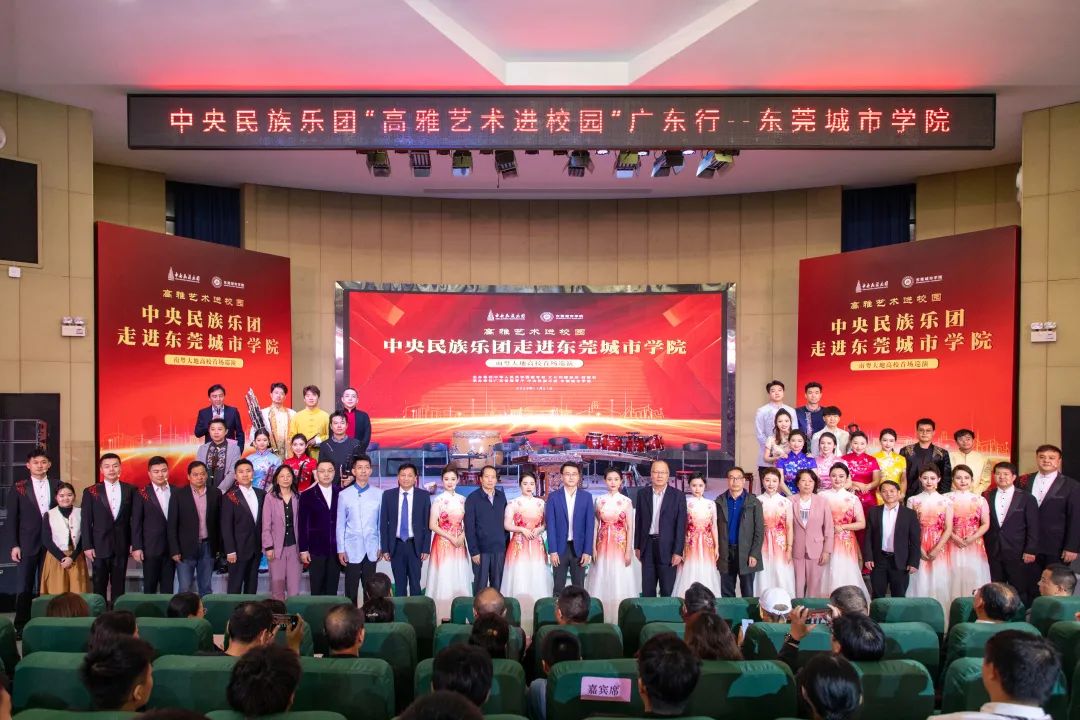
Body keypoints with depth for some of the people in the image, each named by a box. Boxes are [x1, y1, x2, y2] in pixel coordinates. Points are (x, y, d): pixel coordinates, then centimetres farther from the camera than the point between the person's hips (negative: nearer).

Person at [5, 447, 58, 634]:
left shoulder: (57, 485, 6)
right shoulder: (18, 488, 3)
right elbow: (11, 519, 1)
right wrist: (13, 545, -5)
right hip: (27, 545, -1)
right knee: (24, 587, 2)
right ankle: (21, 625, 11)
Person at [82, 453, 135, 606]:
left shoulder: (130, 490, 3)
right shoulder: (90, 492, 0)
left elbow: (134, 518, 5)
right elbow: (86, 521, -1)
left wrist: (133, 543, 2)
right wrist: (87, 546, -6)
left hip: (121, 546, 1)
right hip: (100, 546, -1)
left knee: (118, 585, 7)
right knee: (99, 585, 6)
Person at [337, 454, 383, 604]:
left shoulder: (379, 494, 2)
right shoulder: (344, 494, 0)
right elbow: (340, 524, 2)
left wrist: (381, 546, 4)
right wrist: (340, 549, -1)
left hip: (371, 549, 1)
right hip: (352, 549, -1)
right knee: (351, 588, 5)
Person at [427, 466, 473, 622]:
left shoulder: (462, 500, 5)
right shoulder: (438, 500, -8)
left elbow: (467, 523, 10)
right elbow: (432, 525, -10)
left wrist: (462, 536, -8)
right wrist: (451, 537, -14)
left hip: (459, 544, 4)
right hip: (443, 543, -4)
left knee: (460, 578, 7)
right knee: (444, 578, -1)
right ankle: (443, 613, 8)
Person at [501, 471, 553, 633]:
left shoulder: (541, 503, 7)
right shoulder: (513, 503, -1)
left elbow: (547, 523, 10)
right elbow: (507, 525, -6)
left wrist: (539, 530, -9)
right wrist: (523, 529, -18)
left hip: (537, 546, 3)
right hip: (519, 546, -2)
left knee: (537, 579, 1)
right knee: (519, 580, -4)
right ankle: (519, 622, 4)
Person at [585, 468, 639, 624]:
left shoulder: (626, 501, -3)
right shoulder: (599, 500, 3)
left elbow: (630, 528, -3)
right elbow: (595, 525, 5)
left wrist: (628, 551, -8)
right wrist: (593, 548, 0)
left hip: (620, 545, -2)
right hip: (603, 545, 2)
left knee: (620, 581, 1)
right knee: (602, 581, 5)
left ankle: (619, 618, 12)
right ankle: (602, 617, 16)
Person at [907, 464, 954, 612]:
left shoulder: (946, 501, 3)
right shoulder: (913, 500, 3)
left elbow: (948, 529, -2)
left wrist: (936, 550, -11)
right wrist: (920, 549, -11)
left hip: (940, 549, 0)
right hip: (919, 550, 0)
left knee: (939, 584, 3)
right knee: (920, 584, 3)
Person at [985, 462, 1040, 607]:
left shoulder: (1026, 499, 1)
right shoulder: (988, 498, 8)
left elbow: (1033, 527, -1)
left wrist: (1031, 551, -7)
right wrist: (983, 549, 3)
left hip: (1017, 554, -2)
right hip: (993, 554, 2)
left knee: (1019, 592, 3)